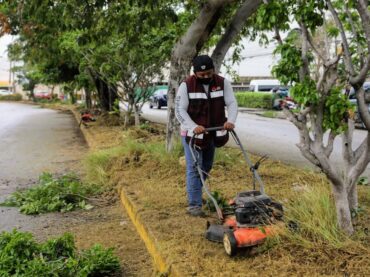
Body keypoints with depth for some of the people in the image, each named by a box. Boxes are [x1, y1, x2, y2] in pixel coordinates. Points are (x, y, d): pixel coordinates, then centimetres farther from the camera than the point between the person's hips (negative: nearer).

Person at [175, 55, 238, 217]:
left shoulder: (223, 83, -4)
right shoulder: (186, 86, -13)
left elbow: (232, 103, -7)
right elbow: (180, 110, -15)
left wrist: (230, 120, -27)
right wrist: (194, 127, -29)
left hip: (211, 133, 5)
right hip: (192, 133, -5)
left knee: (206, 167, 16)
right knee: (194, 168, -8)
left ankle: (194, 194, 37)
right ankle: (194, 205, -4)